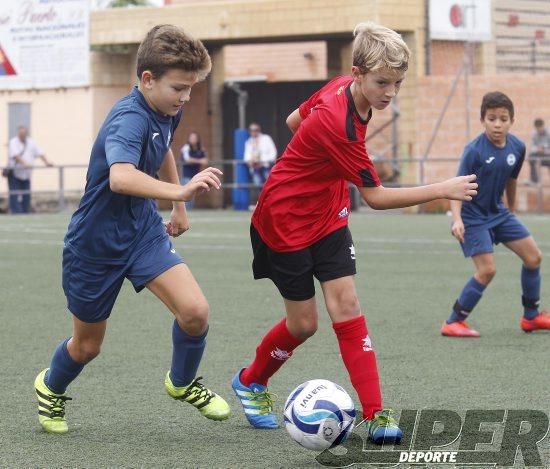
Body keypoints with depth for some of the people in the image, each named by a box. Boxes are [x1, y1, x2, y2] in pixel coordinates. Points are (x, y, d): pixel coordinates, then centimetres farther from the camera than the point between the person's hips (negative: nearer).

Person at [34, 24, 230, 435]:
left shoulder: (168, 111, -3)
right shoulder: (129, 120, -30)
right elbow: (121, 177, -50)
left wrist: (179, 208, 26)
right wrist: (180, 191, -61)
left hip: (143, 231, 6)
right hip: (95, 243, -6)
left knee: (195, 312, -16)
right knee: (87, 347, 12)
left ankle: (183, 383, 14)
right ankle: (51, 387, 46)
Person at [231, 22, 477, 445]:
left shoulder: (342, 88, -8)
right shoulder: (339, 123, -33)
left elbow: (295, 120, 11)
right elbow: (376, 196, -27)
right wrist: (442, 190, -28)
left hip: (327, 216, 7)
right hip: (284, 220, -7)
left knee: (346, 305, -5)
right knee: (304, 322, 2)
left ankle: (375, 414, -9)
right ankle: (250, 382, 30)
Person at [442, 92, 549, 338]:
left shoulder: (517, 147, -4)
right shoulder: (474, 150, -23)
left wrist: (512, 210, 24)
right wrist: (457, 219, -37)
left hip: (498, 212, 7)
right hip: (473, 216, -7)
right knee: (487, 270, -17)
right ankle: (453, 323, -4)